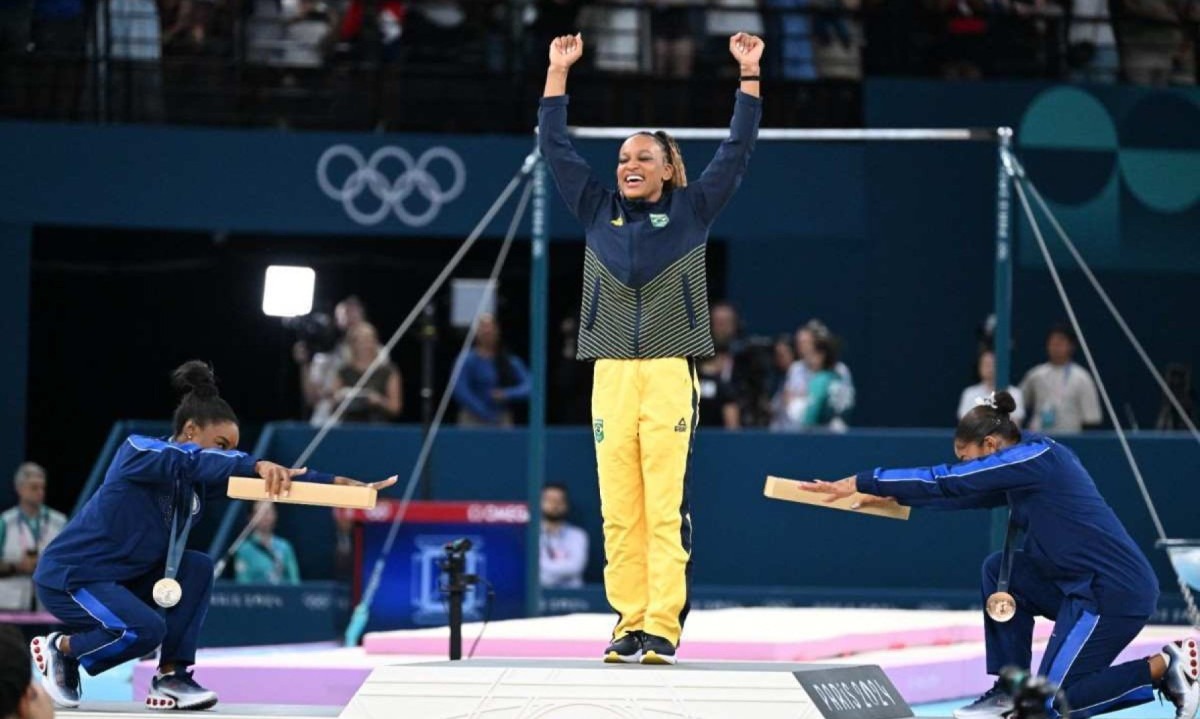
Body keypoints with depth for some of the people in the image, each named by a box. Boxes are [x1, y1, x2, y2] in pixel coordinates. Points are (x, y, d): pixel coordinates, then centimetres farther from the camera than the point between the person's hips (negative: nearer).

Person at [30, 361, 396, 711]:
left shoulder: (199, 478, 2)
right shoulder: (138, 451, -20)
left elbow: (271, 478, -2)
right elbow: (192, 461, -41)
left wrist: (336, 483, -13)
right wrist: (257, 465, -53)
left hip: (122, 577, 9)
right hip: (69, 576, -9)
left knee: (197, 567, -5)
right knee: (146, 629, -28)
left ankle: (171, 677, -3)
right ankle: (60, 648, -2)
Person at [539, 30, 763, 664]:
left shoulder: (690, 212, 10)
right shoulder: (598, 212, 15)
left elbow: (737, 148, 6)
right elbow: (555, 147, 15)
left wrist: (749, 74, 2)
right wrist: (559, 72, 14)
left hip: (670, 374, -3)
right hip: (611, 375, 3)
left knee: (666, 509, -8)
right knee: (618, 511, -1)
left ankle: (664, 627, -10)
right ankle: (627, 623, 3)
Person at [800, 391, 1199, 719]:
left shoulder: (1034, 459, -15)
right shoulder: (1027, 466, 12)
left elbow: (947, 482, -15)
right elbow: (964, 494, 22)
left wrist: (862, 483, -11)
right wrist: (895, 496, 18)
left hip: (1117, 592, -9)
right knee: (1000, 570, 12)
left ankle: (1162, 667, -1)